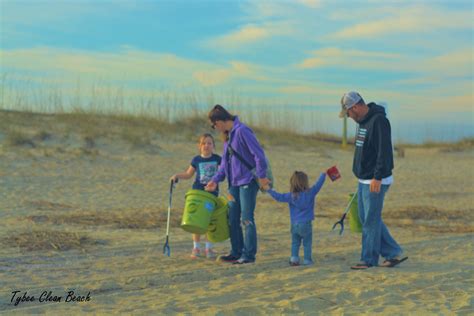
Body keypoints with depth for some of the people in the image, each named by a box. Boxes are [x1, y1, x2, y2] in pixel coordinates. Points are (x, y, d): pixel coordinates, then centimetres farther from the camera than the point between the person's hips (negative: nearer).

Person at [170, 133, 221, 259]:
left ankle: (208, 248, 12)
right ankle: (196, 247, 10)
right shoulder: (196, 160, 2)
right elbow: (188, 174, 11)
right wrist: (177, 176, -3)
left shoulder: (217, 159, 1)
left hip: (212, 193, 0)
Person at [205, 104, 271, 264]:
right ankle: (236, 253, 19)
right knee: (233, 219, 10)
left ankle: (249, 254, 3)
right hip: (235, 183, 9)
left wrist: (261, 176, -20)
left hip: (248, 181, -9)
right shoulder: (228, 136, 14)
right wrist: (216, 179, 10)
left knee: (246, 219, -4)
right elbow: (225, 162, 19)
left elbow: (258, 154, -19)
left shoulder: (242, 131, -15)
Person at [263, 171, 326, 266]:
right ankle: (307, 260, 8)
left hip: (294, 224, 2)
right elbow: (318, 184, 1)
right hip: (306, 224, -2)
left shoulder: (291, 196, -4)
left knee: (295, 242, 14)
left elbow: (279, 197, -1)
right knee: (307, 243, 7)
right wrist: (323, 174, 15)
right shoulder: (310, 193, -8)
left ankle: (294, 258, 4)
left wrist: (269, 190, 8)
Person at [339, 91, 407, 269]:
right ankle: (393, 253, 17)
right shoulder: (362, 121, 13)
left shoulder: (379, 121, -18)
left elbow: (384, 152, -23)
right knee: (366, 219, 12)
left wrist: (377, 178, -25)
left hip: (376, 182, -10)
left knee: (371, 221, -3)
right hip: (364, 181, 10)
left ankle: (368, 260, 7)